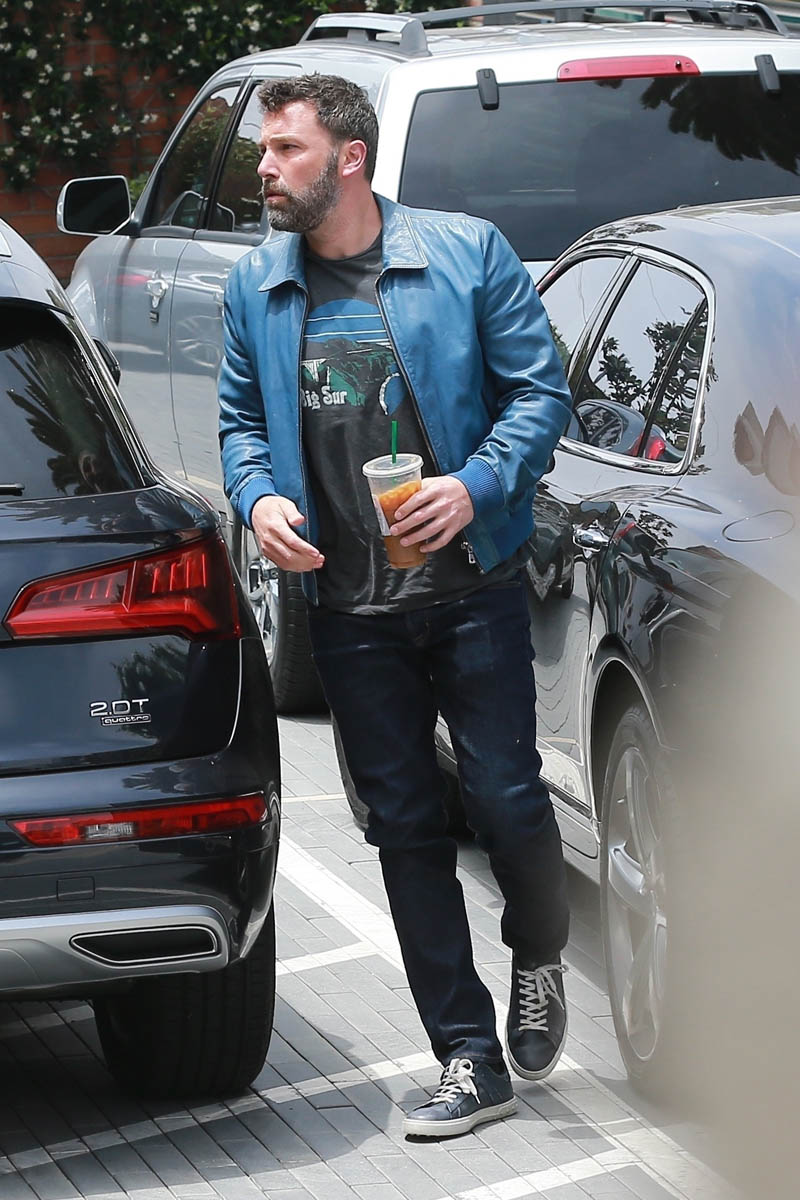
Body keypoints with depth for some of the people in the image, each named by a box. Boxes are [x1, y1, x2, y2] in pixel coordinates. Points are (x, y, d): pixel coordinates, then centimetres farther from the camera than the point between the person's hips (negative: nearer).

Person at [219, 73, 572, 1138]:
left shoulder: (468, 252, -3)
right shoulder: (256, 287, 8)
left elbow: (540, 389, -1)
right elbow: (240, 417, 16)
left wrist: (477, 485, -16)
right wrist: (258, 496, -4)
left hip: (473, 590, -3)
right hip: (350, 611, 3)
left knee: (505, 797, -2)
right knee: (404, 827, 5)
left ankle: (540, 957, 33)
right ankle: (469, 1061, 14)